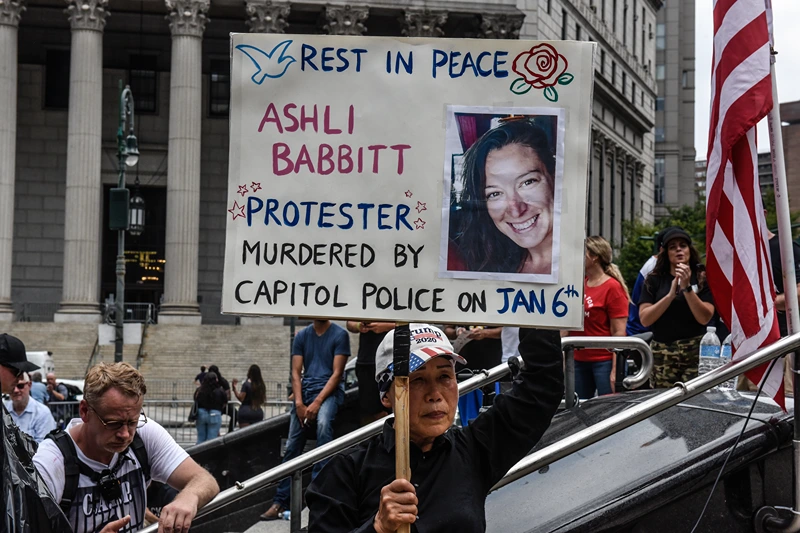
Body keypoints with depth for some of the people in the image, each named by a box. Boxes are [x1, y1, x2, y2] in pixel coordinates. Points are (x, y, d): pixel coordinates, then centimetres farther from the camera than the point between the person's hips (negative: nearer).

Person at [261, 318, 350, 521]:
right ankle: (280, 501, 2)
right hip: (305, 389, 4)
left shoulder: (339, 335, -1)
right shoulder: (302, 335, 11)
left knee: (323, 424, -34)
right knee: (292, 446, -1)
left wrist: (316, 403, -15)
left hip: (329, 390, -4)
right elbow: (295, 372, 7)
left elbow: (337, 373, -6)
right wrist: (299, 404, -7)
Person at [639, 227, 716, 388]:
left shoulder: (702, 279, 6)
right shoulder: (654, 280, 9)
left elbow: (704, 318, -5)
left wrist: (687, 287, -12)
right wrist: (670, 295, -10)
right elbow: (644, 319, -1)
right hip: (662, 354, 1)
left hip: (695, 352, -1)